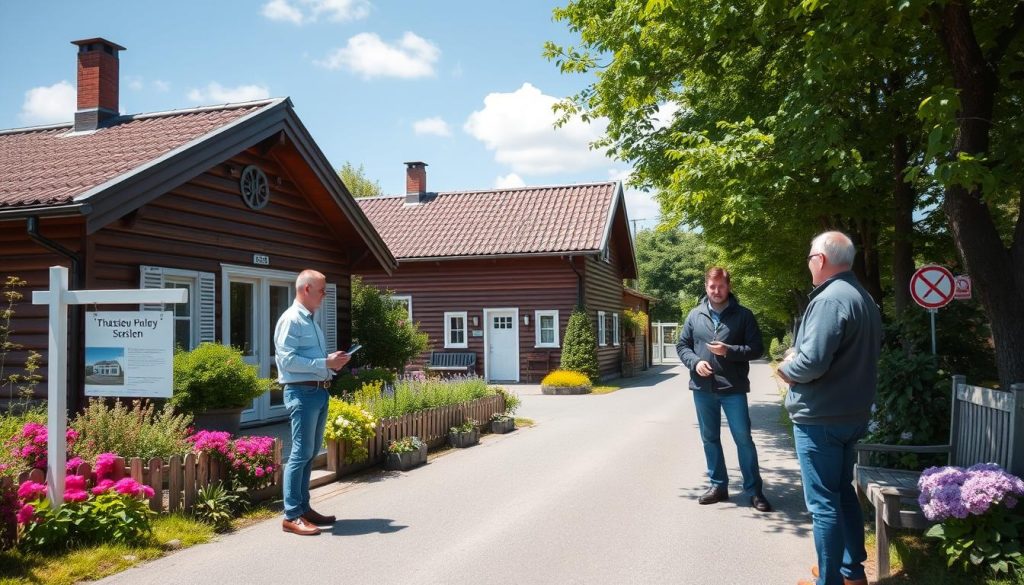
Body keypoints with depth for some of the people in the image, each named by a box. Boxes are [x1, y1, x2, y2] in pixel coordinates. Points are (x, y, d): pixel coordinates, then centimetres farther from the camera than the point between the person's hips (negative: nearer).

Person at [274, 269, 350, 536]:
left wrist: (333, 362, 5)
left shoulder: (311, 321, 19)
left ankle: (303, 507, 23)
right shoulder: (291, 319, -10)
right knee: (301, 453, -7)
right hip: (302, 392, -9)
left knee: (310, 453, 14)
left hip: (319, 391, 10)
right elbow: (287, 359, -19)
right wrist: (325, 363, -19)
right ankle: (292, 516, -1)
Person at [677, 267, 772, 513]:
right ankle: (718, 485, 25)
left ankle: (755, 491, 11)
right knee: (710, 439, 12)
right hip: (703, 388, 3)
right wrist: (695, 362, -9)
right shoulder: (695, 315, 6)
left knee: (743, 439, 0)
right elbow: (682, 345, 10)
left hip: (733, 388, -3)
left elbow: (757, 348, -2)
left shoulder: (743, 315, -1)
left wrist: (728, 351, -17)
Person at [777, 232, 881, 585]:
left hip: (820, 419, -10)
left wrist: (786, 369, -7)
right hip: (853, 414, 10)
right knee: (843, 492, 20)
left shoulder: (830, 299, -21)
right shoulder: (864, 299, 12)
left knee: (823, 503, 0)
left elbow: (812, 361, -29)